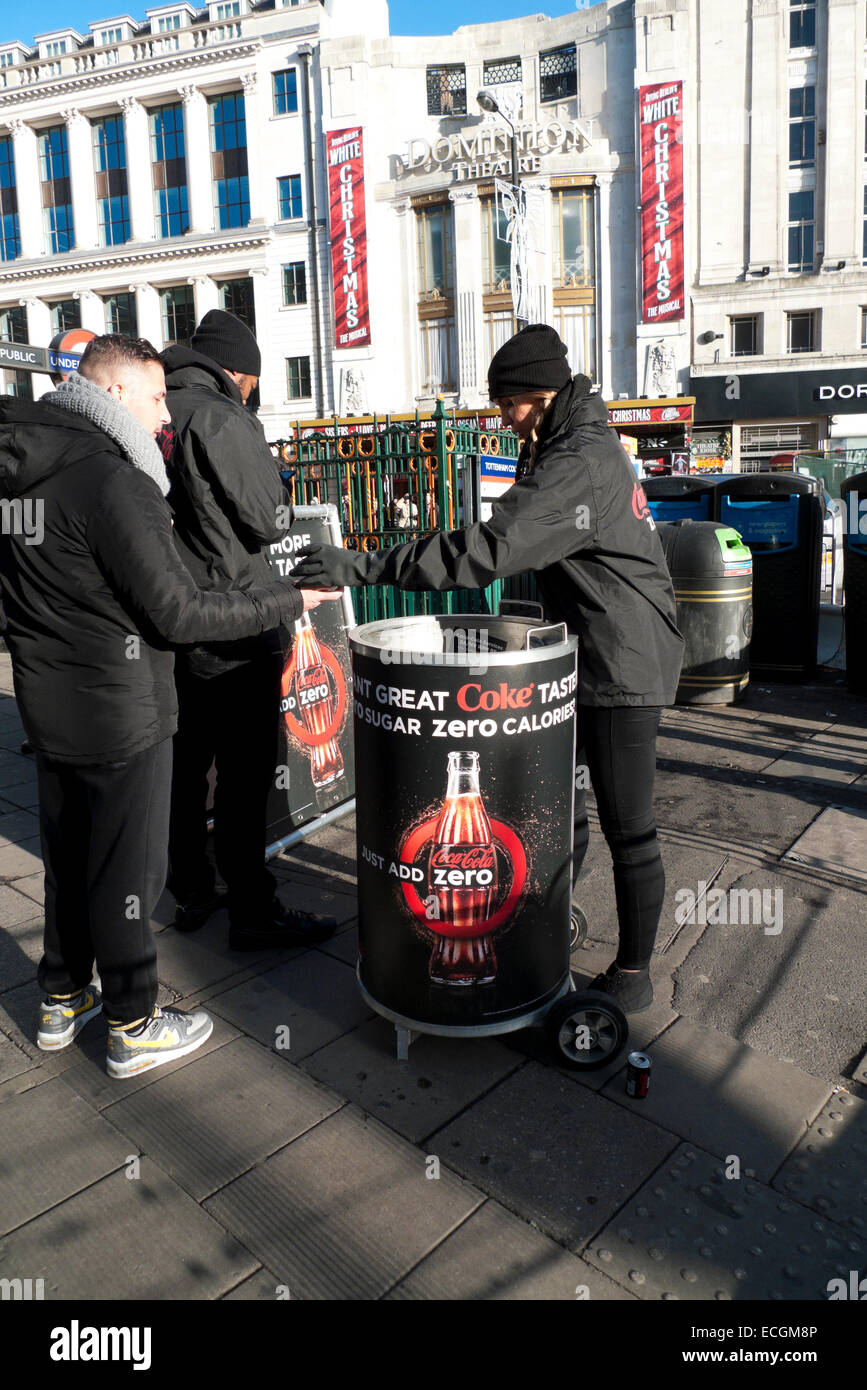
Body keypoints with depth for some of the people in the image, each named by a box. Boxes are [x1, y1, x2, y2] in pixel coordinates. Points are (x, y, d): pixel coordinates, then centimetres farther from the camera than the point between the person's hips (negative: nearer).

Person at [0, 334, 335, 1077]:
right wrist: (287, 600, -12)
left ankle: (62, 1002, 36)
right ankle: (135, 1028, 21)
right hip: (121, 714, -8)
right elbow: (178, 613, -20)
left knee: (69, 857, 20)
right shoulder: (112, 479, -20)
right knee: (127, 870, 5)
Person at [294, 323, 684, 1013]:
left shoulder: (580, 462, -22)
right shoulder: (570, 445, 12)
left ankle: (633, 975, 17)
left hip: (623, 665, -10)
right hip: (581, 649, 10)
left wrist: (363, 567, -34)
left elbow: (490, 549, -33)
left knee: (627, 828, 1)